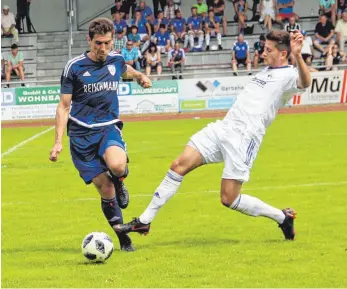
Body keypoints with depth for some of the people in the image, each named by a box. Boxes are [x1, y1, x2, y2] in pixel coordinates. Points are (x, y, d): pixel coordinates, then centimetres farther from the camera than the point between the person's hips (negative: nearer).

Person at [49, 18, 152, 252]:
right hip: (82, 133, -1)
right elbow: (64, 106, 0)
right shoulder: (75, 67, -5)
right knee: (105, 190, -5)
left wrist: (139, 76, 9)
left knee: (117, 166, -32)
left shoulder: (116, 60, 5)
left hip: (108, 127, 1)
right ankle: (124, 239, 12)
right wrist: (58, 141, -7)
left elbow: (125, 70, 32)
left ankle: (119, 183, 6)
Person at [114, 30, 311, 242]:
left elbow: (305, 83, -33)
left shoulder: (288, 75, -7)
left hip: (244, 137, -8)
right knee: (180, 164, -3)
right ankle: (144, 222, 1)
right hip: (224, 127, 8)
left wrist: (298, 56, -49)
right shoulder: (267, 71, 20)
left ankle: (282, 217, 12)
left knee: (229, 199, -9)